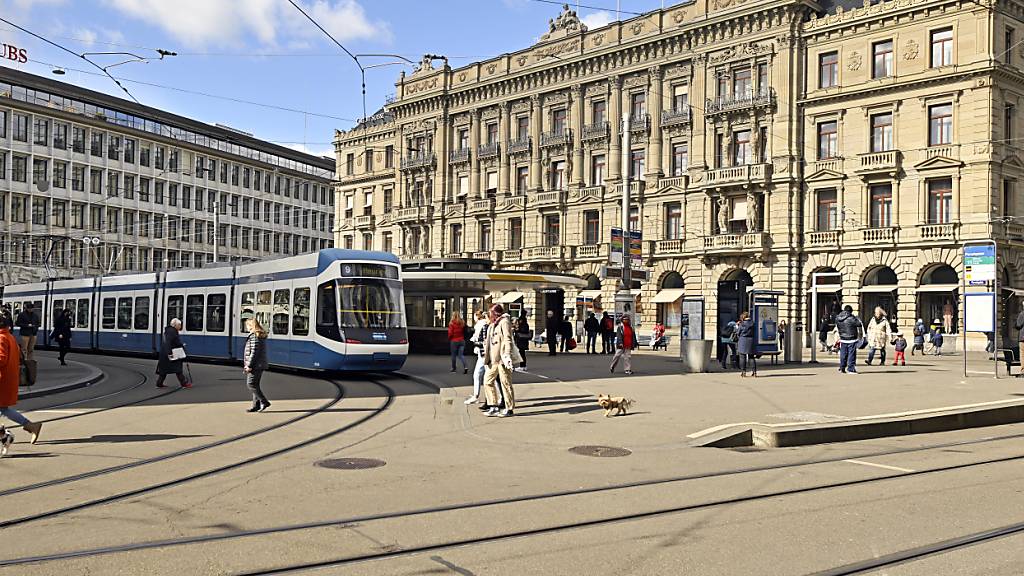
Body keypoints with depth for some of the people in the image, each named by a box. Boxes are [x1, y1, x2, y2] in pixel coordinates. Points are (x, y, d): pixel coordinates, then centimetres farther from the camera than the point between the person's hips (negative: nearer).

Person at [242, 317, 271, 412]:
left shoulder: (254, 336, -15)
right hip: (260, 365, 10)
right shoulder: (261, 336, 15)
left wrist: (249, 365, -19)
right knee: (255, 385, 13)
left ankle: (264, 402, -8)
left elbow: (254, 352, -21)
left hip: (255, 365, -10)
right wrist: (247, 365, 25)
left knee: (251, 384, -7)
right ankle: (256, 405, 15)